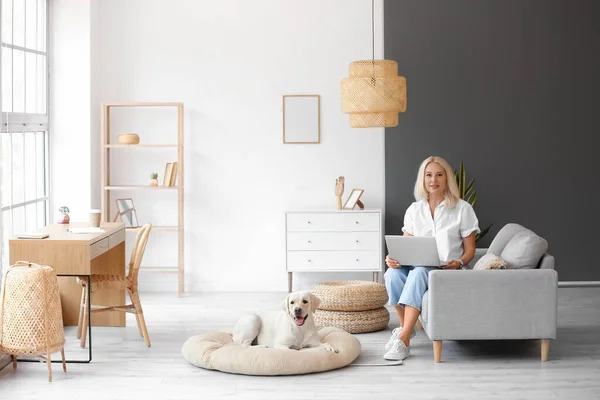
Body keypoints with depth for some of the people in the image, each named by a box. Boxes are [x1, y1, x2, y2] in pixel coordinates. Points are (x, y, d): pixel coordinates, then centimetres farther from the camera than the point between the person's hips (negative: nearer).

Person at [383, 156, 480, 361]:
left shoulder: (462, 209, 3)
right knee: (392, 274, -32)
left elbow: (469, 249, 4)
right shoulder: (414, 210, 12)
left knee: (418, 273, -38)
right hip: (417, 267, 3)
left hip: (446, 270, -3)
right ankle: (405, 326, -12)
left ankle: (403, 340, -43)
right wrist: (393, 258, -13)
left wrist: (459, 263, -18)